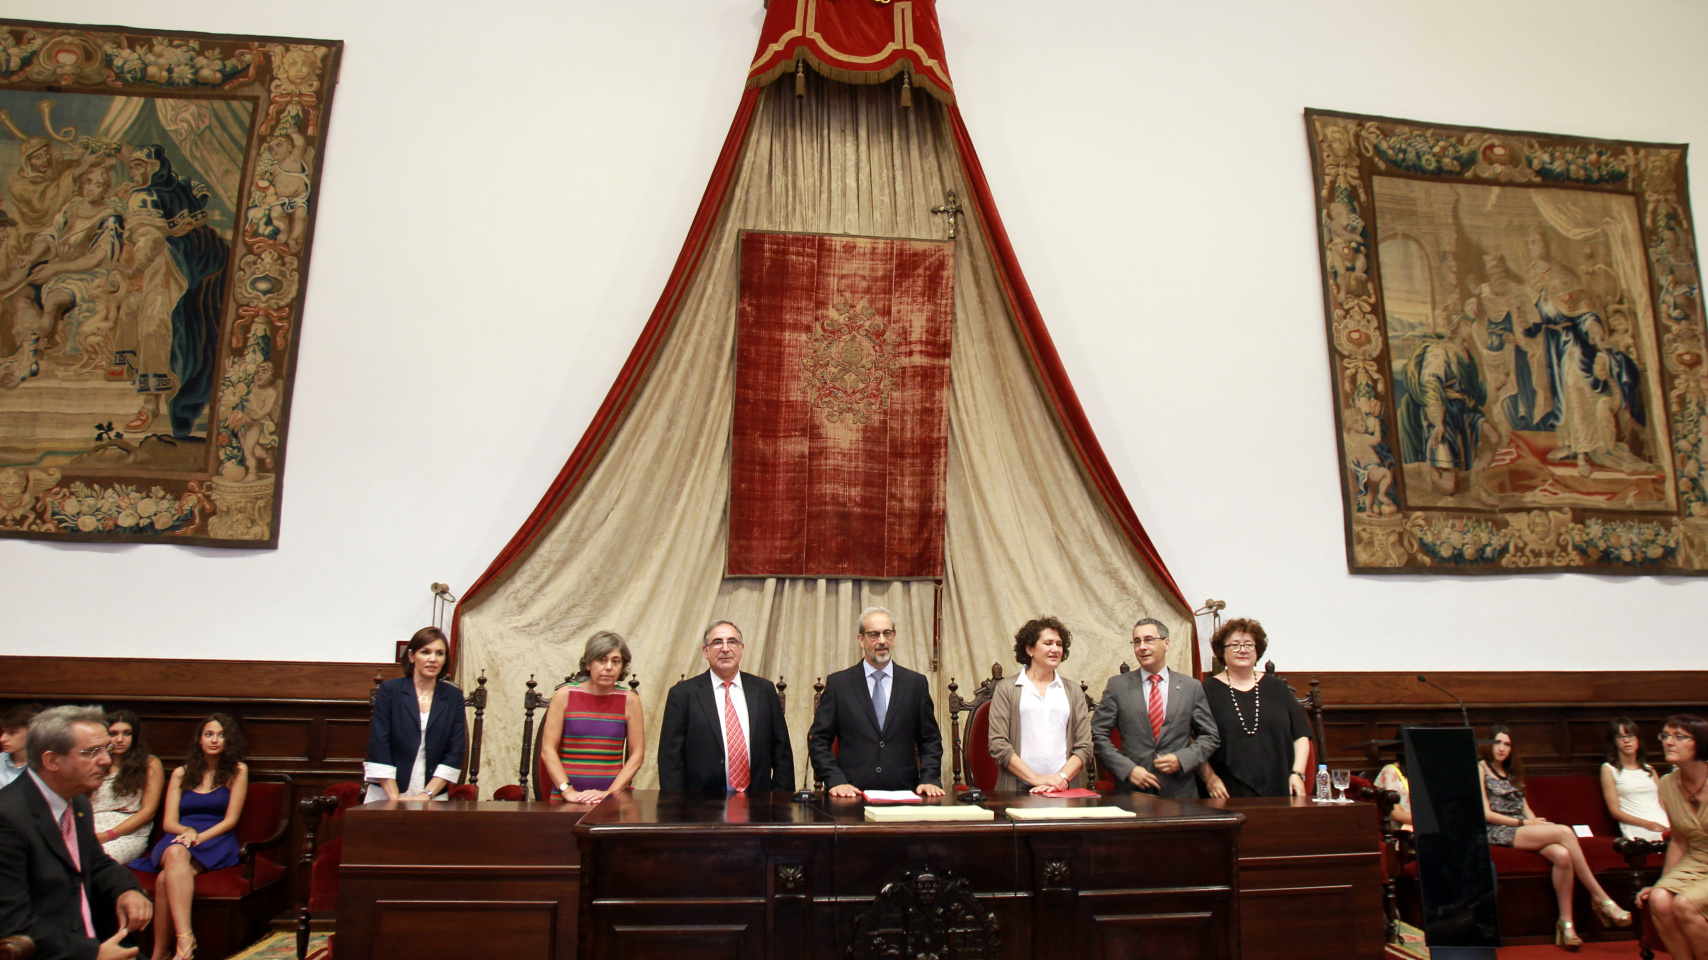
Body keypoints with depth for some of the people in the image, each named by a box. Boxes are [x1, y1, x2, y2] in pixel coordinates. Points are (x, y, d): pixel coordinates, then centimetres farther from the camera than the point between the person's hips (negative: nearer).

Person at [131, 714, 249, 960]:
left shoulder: (237, 771, 9)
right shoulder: (180, 774, 18)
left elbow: (230, 820, 3)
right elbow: (169, 822, 10)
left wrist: (199, 837, -14)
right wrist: (187, 831, -13)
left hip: (216, 841, -2)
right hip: (179, 838, 2)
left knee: (166, 879, -33)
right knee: (175, 852, -38)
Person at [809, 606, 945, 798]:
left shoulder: (916, 683, 11)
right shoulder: (838, 683, 7)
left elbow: (930, 739, 14)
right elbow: (818, 739, 6)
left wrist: (930, 779, -1)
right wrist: (835, 780, -7)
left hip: (903, 793, 1)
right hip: (853, 794, -1)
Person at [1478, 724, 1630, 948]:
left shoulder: (1511, 773, 26)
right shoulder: (1480, 769, 3)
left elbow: (1525, 810, 17)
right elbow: (1486, 814, -5)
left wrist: (1535, 822, -4)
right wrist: (1523, 823, -9)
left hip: (1524, 830, 6)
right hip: (1500, 833, -6)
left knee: (1562, 855, -26)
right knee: (1565, 831, -25)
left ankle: (1566, 923, -23)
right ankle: (1601, 899, -18)